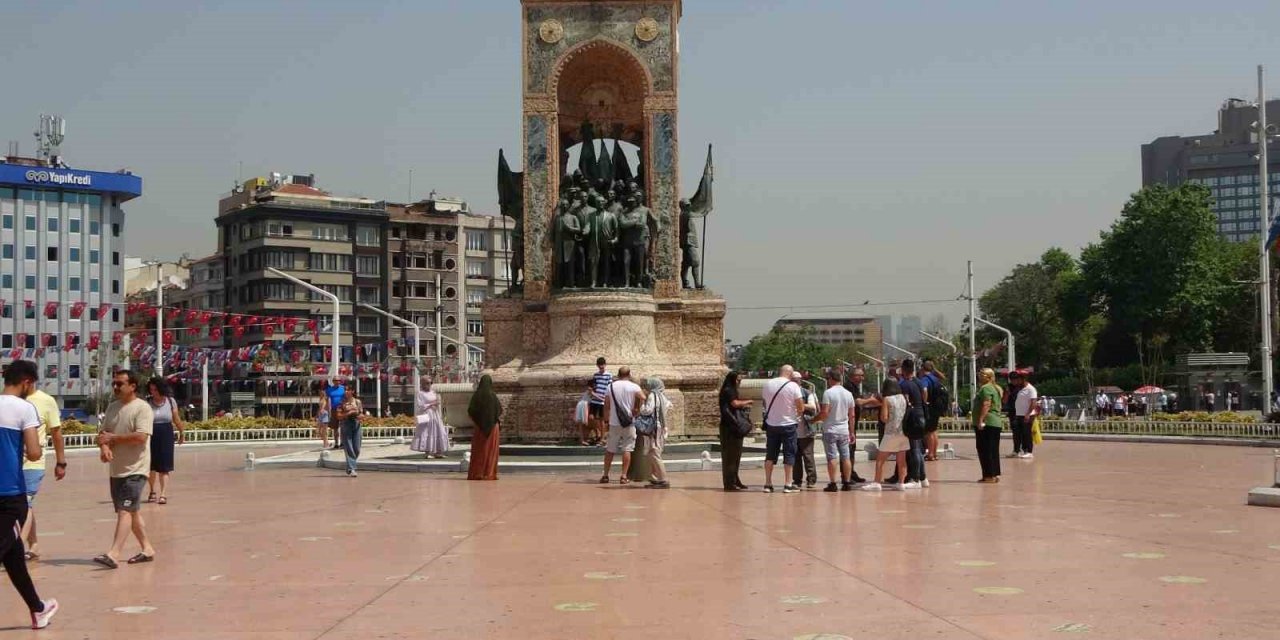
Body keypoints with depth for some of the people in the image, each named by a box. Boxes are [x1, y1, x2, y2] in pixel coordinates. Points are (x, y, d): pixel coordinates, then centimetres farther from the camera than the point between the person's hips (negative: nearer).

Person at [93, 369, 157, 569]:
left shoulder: (143, 408, -11)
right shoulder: (112, 407, 13)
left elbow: (141, 437, -22)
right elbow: (103, 433, 13)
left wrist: (112, 438, -14)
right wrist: (104, 446, -10)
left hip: (134, 470, -8)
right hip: (117, 469, 8)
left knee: (125, 510, -14)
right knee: (131, 511, 14)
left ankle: (114, 555, -18)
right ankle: (147, 549, 25)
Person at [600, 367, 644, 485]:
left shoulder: (610, 387, 5)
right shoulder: (633, 387, -3)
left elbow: (606, 407, 6)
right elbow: (643, 398, -22)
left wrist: (608, 418, 17)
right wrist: (637, 409, -9)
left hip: (614, 423, 2)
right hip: (629, 423, -2)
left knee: (610, 450, 10)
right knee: (627, 449, 1)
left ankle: (605, 476, 12)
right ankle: (624, 477, -2)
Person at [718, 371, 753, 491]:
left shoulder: (731, 391, 21)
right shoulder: (727, 391, -10)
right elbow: (735, 403, -23)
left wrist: (744, 406, 6)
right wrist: (747, 402, -8)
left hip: (733, 428, 10)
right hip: (729, 428, -10)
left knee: (735, 455, 12)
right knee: (730, 455, -8)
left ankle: (734, 481, 18)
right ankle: (729, 483, -8)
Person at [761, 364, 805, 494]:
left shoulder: (767, 385, 2)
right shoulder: (793, 386, -11)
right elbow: (801, 408, -11)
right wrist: (797, 412, 9)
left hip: (771, 424, 4)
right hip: (788, 424, -4)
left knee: (770, 454, 11)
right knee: (789, 454, 4)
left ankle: (768, 484, 10)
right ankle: (787, 485, 2)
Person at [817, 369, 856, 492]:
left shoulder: (828, 393, -10)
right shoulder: (848, 394, 8)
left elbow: (825, 412, -16)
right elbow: (852, 415, 11)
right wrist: (852, 432, 18)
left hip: (830, 430, -5)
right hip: (844, 431, 5)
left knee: (832, 457, -4)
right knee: (846, 457, 8)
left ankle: (832, 484, -5)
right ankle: (847, 483, 9)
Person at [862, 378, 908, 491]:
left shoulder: (886, 399, -8)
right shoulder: (903, 398, 7)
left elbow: (884, 418, -12)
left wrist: (881, 407, 6)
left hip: (891, 433, -5)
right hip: (903, 432, 5)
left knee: (880, 460, 1)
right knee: (901, 460, 9)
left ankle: (877, 483, -4)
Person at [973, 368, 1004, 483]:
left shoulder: (985, 388, -12)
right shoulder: (996, 388, 19)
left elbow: (986, 405, -22)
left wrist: (980, 420, -25)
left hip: (985, 423, -10)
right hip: (996, 423, 10)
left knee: (984, 450, -7)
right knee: (994, 450, 12)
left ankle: (989, 475, -7)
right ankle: (996, 474, 14)